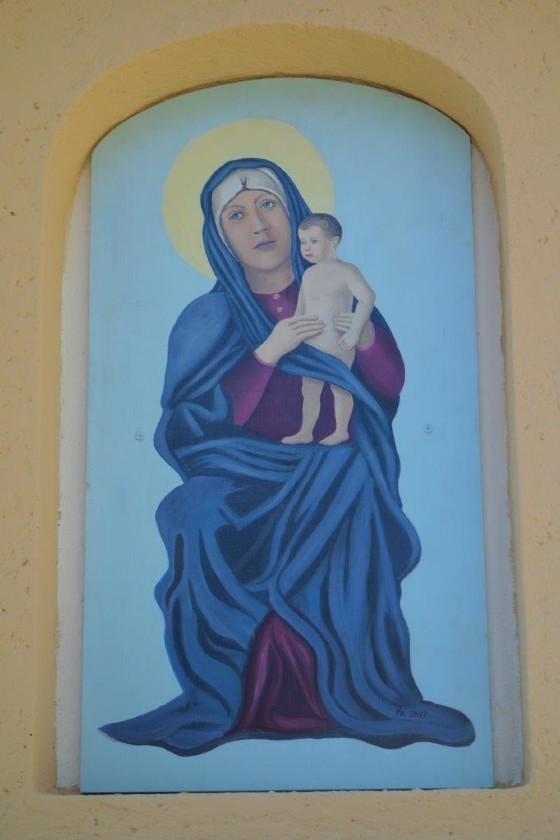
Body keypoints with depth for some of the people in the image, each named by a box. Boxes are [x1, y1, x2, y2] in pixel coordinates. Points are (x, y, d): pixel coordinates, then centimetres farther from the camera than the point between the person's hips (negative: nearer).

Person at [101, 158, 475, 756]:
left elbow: (392, 386, 8)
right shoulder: (209, 319, 7)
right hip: (246, 477, -1)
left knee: (353, 496, -32)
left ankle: (367, 692, -20)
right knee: (205, 520, -31)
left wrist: (366, 336, -12)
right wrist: (268, 353, -15)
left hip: (336, 474, 1)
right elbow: (195, 424, -5)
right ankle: (223, 700, -19)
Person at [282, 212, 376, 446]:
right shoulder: (309, 274, 11)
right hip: (311, 346, 7)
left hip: (336, 345, -7)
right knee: (309, 391, 12)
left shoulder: (345, 271, -12)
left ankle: (341, 431, 17)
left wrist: (354, 332, -25)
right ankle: (305, 432, 21)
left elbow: (367, 297, -22)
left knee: (339, 388, 5)